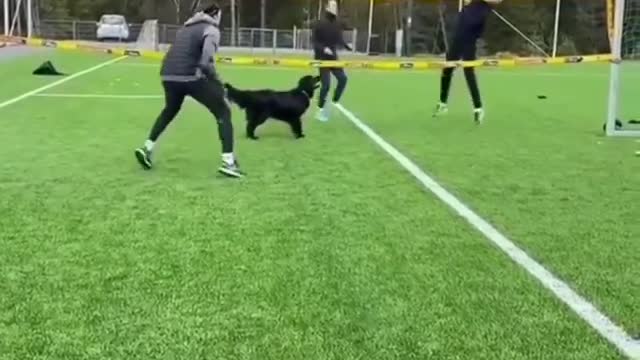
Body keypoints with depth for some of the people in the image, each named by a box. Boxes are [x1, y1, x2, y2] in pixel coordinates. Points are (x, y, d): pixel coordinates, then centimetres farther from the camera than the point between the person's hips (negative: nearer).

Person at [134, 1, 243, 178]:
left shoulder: (186, 28, 23)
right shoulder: (211, 29, 1)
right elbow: (206, 62, -12)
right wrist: (218, 84, -2)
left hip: (168, 76, 7)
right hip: (191, 77, -7)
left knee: (170, 111, 35)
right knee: (223, 112, 6)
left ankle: (147, 148, 32)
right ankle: (228, 162, -3)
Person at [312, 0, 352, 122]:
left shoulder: (337, 24, 5)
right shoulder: (320, 24, -12)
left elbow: (339, 39, 9)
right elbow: (314, 41, -13)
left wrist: (347, 46, -10)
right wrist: (323, 49, -28)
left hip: (333, 57, 6)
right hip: (322, 58, -6)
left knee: (343, 78, -3)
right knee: (326, 84, -9)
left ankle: (334, 103, 13)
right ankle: (321, 110, 6)